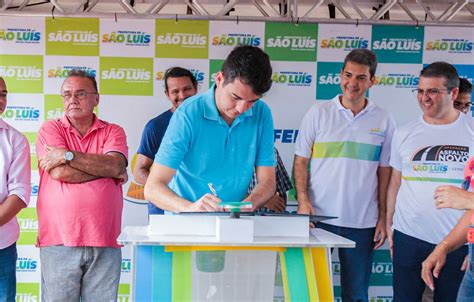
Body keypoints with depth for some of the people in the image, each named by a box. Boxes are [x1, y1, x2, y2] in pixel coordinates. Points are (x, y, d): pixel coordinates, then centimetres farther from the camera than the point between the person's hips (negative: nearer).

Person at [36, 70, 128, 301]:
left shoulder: (113, 132, 10)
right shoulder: (50, 129, 7)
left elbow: (115, 165, -10)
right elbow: (59, 172, -9)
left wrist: (68, 155, -11)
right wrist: (103, 168, -3)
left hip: (105, 241, 1)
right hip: (59, 241, -1)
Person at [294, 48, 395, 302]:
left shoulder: (384, 121, 4)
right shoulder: (318, 112, 2)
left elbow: (385, 172, 8)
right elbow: (301, 161, 3)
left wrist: (383, 218, 5)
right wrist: (303, 201, -10)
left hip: (362, 222, 1)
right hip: (318, 217, 0)